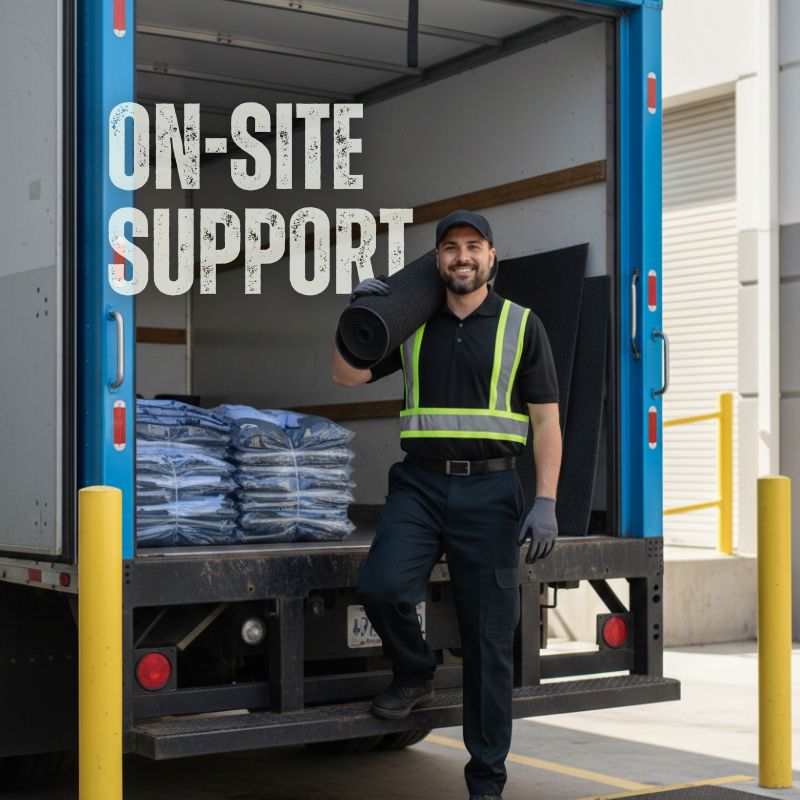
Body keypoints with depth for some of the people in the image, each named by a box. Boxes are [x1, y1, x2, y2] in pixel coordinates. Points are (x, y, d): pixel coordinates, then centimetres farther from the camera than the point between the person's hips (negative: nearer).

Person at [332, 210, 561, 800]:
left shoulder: (521, 325, 3)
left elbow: (547, 420, 1)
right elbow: (347, 376, 12)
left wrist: (546, 503, -9)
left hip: (489, 491, -2)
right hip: (420, 485, 2)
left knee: (489, 638, 0)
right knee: (382, 585, -24)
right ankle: (415, 676, 8)